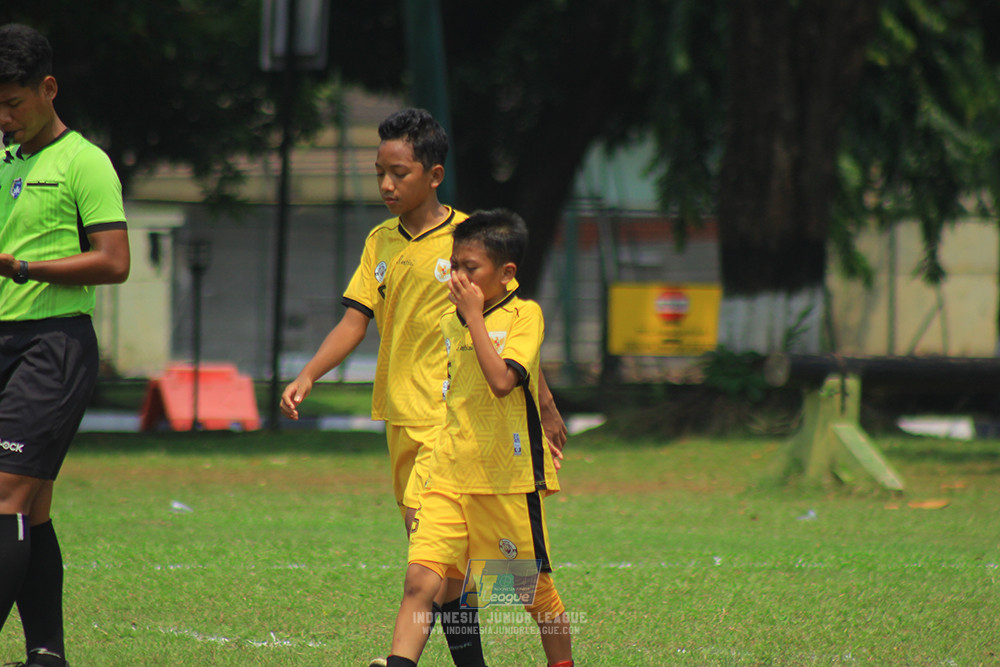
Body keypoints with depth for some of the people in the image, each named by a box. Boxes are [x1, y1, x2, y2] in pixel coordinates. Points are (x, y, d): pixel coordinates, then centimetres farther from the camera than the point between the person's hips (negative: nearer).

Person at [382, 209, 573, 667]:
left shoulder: (524, 315, -8)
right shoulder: (449, 322, 12)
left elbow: (501, 380, -23)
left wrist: (474, 315, -18)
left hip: (508, 479, -5)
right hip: (450, 475, 5)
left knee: (533, 588, 10)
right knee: (420, 579, -12)